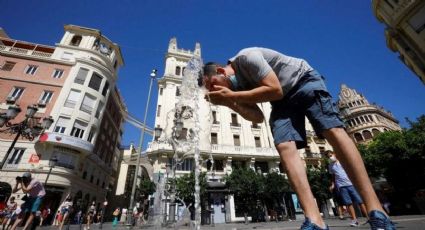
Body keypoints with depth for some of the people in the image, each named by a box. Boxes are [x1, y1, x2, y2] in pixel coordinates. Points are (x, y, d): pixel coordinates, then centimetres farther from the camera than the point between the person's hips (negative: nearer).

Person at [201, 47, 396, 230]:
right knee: (284, 147, -19)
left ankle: (376, 211, -16)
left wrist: (232, 95, -27)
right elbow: (257, 117, -5)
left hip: (304, 80, -5)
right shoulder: (238, 84, 2)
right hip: (282, 101, 5)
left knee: (332, 130, -22)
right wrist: (228, 102, -15)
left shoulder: (246, 57, -19)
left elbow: (275, 90, -28)